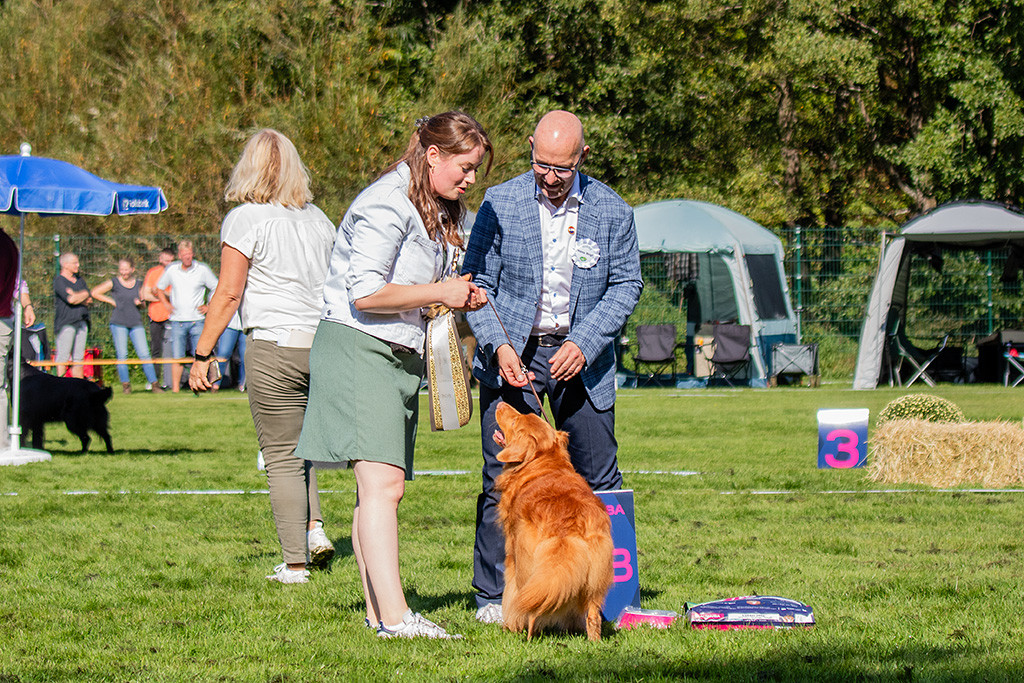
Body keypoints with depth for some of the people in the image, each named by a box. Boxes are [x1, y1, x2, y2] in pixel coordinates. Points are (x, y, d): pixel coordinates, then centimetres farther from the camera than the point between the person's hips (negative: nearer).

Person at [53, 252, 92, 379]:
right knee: (63, 358, -10)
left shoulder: (80, 279, 19)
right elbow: (70, 299, -17)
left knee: (79, 358, 5)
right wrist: (84, 294, 0)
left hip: (81, 322, 7)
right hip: (65, 323, -7)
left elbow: (90, 300, 11)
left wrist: (76, 296, -6)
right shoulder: (59, 280, -4)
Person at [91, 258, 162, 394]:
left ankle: (154, 384, -3)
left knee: (144, 354, -5)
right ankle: (125, 384, 6)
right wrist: (111, 301, -1)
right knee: (122, 355, -3)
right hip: (118, 323, -2)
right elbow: (95, 293, 2)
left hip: (136, 323, 2)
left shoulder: (138, 283, 10)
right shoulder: (114, 283, 0)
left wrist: (140, 302, -2)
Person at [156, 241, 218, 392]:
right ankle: (175, 387, 3)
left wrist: (208, 307, 1)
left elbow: (217, 289, 9)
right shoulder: (171, 270, 3)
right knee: (177, 357, -2)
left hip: (197, 320, -1)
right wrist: (167, 304, 6)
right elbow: (158, 288, 18)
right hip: (177, 321, 1)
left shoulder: (203, 269, -1)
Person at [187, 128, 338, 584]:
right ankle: (313, 526, 7)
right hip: (324, 344, 6)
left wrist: (202, 354, -3)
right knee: (300, 443, 23)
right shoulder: (318, 219, 12)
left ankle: (295, 562, 1)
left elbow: (228, 294, -8)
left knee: (281, 457, 0)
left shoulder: (245, 219, -5)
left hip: (274, 346, -6)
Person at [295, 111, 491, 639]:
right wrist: (439, 293, -13)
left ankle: (377, 611, 8)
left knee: (379, 487, 7)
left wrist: (458, 297, 11)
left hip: (398, 354, 10)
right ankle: (394, 616, -26)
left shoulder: (434, 209, 18)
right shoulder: (388, 204, -14)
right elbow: (365, 294, -19)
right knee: (382, 482, -19)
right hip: (357, 347, -10)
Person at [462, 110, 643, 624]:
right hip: (512, 355, -1)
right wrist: (498, 345, -16)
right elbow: (478, 282, -1)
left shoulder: (611, 211, -1)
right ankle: (493, 596, 5)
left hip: (581, 357, 1)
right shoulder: (499, 204, -4)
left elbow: (626, 285, 1)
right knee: (503, 479, -3)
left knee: (599, 479, 4)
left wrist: (584, 344, -12)